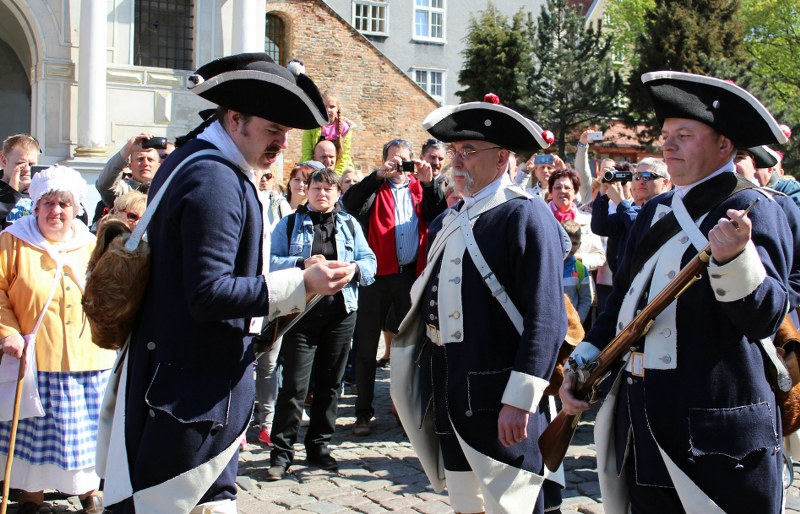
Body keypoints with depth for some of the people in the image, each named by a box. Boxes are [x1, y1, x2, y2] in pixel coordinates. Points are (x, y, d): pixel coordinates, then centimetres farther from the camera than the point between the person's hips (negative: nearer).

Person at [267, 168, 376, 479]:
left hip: (340, 312, 3)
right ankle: (282, 451, 1)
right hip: (301, 312, -3)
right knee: (295, 384, -7)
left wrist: (351, 269, -12)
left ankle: (319, 446, 20)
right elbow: (270, 261, -2)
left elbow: (370, 262, 9)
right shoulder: (290, 224, 8)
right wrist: (302, 264, -18)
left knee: (330, 383, 8)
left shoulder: (350, 225, 15)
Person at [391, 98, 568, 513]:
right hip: (450, 396, 8)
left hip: (499, 400, -7)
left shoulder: (526, 215, -10)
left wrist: (520, 400, -21)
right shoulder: (447, 223, 15)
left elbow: (545, 317, -17)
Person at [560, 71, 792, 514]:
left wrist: (733, 257, -36)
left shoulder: (753, 211, -8)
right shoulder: (655, 213, 13)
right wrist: (580, 364, 8)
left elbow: (766, 318, -19)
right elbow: (623, 300, 18)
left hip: (717, 433, -7)